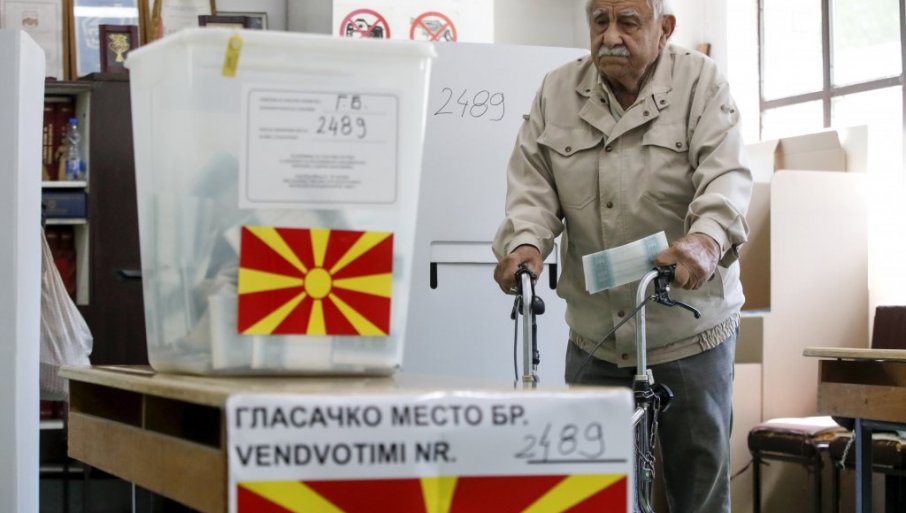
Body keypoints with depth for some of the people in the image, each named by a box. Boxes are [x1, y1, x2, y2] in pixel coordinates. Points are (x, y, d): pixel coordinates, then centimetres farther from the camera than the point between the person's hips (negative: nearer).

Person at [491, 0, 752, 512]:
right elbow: (533, 185, 1)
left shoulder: (701, 83, -5)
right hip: (594, 334, 3)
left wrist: (707, 239, -39)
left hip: (690, 331, -2)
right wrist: (525, 242, -20)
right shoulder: (558, 92, 5)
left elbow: (728, 175, -19)